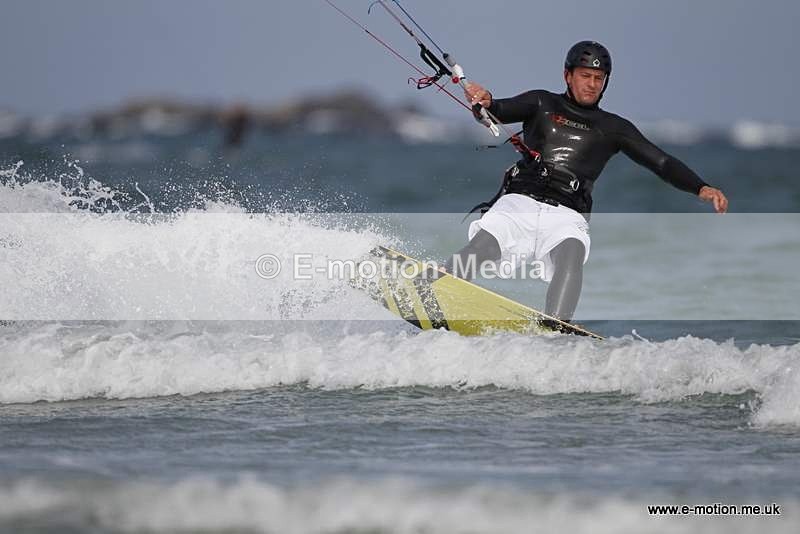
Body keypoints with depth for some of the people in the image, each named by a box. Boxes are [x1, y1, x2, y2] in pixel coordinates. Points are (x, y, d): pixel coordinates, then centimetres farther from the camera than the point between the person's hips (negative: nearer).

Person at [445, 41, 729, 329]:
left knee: (571, 254, -33)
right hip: (519, 203, 0)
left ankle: (554, 330, -50)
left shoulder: (614, 129, 18)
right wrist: (483, 102, -22)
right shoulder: (542, 104, 17)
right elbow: (498, 113, 3)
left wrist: (701, 188, -4)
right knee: (478, 252, -26)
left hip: (566, 216, 0)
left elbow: (662, 163, 12)